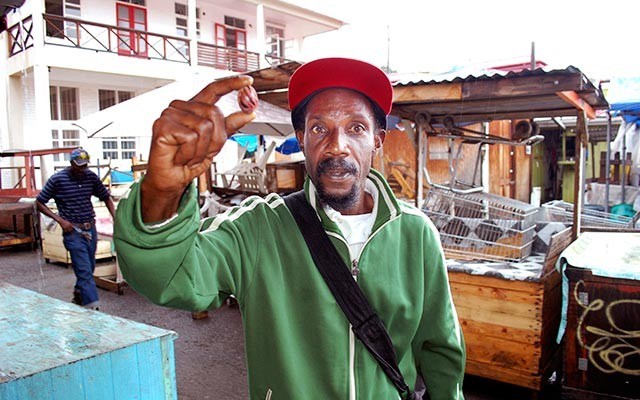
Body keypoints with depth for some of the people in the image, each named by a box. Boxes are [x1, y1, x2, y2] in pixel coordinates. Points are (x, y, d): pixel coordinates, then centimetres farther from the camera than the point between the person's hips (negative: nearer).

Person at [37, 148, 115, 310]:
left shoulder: (92, 177, 2)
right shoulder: (57, 179, -9)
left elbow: (106, 198, 13)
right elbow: (39, 202, -2)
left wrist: (116, 218, -2)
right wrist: (60, 220, -12)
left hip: (90, 229, 5)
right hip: (73, 231, -5)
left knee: (89, 269, 16)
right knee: (85, 271, -10)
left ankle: (78, 297, 38)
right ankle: (93, 307, -10)